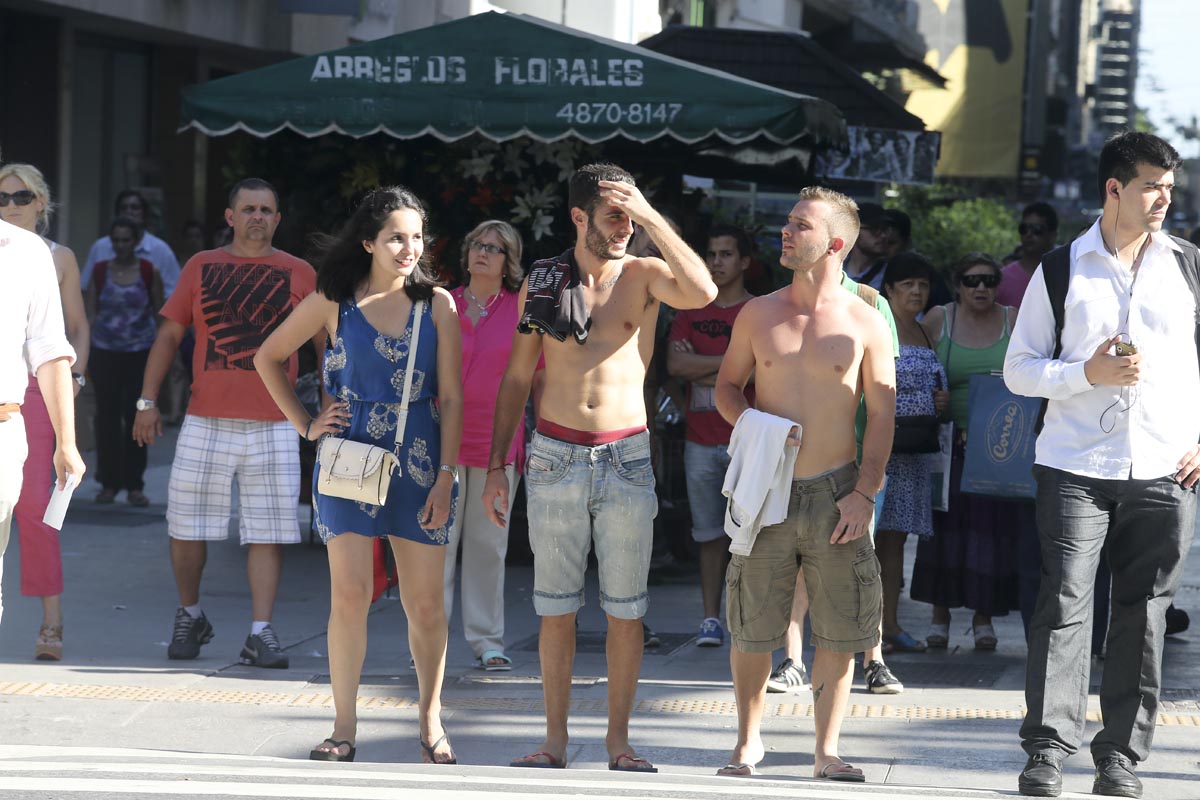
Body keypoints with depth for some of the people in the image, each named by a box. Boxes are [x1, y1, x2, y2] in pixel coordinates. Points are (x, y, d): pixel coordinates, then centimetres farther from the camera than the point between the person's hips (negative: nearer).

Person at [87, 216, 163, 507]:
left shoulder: (149, 272, 0)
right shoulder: (100, 271, 4)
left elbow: (159, 311, 6)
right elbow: (91, 309, 10)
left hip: (140, 352, -1)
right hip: (105, 352, 1)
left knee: (135, 416, -2)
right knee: (107, 415, 0)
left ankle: (134, 485, 5)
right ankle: (109, 483, 8)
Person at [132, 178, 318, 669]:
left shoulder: (299, 274, 6)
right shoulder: (201, 268, 8)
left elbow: (324, 341, 10)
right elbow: (169, 335, 10)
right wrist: (148, 400, 4)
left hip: (273, 425, -1)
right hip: (206, 422, 1)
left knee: (267, 532, -5)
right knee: (186, 529, 4)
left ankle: (261, 634, -2)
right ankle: (190, 617, 25)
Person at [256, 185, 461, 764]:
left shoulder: (436, 304, 3)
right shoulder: (334, 302, 2)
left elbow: (452, 397, 2)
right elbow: (268, 357, 13)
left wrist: (446, 475, -5)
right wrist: (305, 426, 6)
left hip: (418, 461, 1)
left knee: (425, 602, 2)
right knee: (349, 595, -7)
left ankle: (431, 721, 17)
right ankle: (344, 726, 2)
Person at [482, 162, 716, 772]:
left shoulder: (642, 276, 0)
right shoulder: (540, 283, 5)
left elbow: (702, 293, -22)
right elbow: (517, 377, 11)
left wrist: (650, 217, -18)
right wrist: (495, 465, 7)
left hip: (626, 457, -1)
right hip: (555, 457, 1)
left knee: (626, 608, 2)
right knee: (556, 606, 4)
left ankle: (618, 738, 11)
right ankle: (556, 738, 11)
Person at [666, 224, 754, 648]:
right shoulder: (691, 312, 12)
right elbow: (675, 364, -2)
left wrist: (700, 369, -6)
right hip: (700, 438, 3)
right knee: (709, 533, 5)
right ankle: (711, 618, 8)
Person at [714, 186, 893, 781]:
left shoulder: (865, 324, 0)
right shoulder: (758, 315, 6)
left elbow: (882, 414, 0)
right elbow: (727, 384, 15)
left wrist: (864, 493, -8)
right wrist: (750, 424, -7)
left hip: (835, 491, -1)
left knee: (839, 627, 0)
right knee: (751, 627, 3)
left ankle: (827, 749, 11)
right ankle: (748, 740, 20)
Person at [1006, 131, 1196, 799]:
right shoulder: (1061, 271, 4)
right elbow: (1018, 369, 5)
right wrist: (1088, 374, -12)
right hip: (1077, 467, -1)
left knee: (1145, 612, 3)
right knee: (1065, 602, -8)